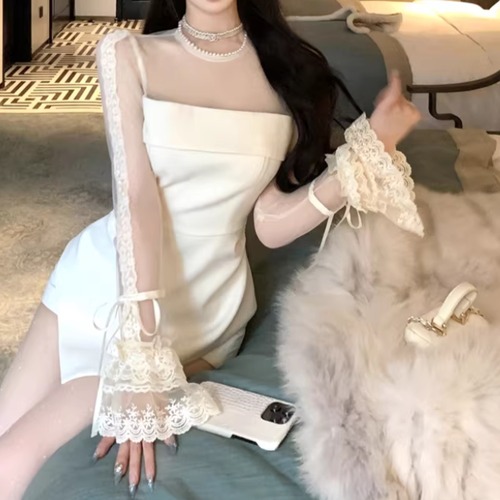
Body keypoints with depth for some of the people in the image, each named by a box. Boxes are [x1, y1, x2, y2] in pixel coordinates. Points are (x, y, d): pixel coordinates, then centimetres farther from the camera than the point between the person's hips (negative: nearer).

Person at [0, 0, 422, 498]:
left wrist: (367, 151, -15)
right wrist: (141, 351, -26)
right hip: (105, 279, 1)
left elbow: (271, 224, -4)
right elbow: (135, 195, -17)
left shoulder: (288, 70, -2)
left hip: (204, 308, -1)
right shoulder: (126, 54, -5)